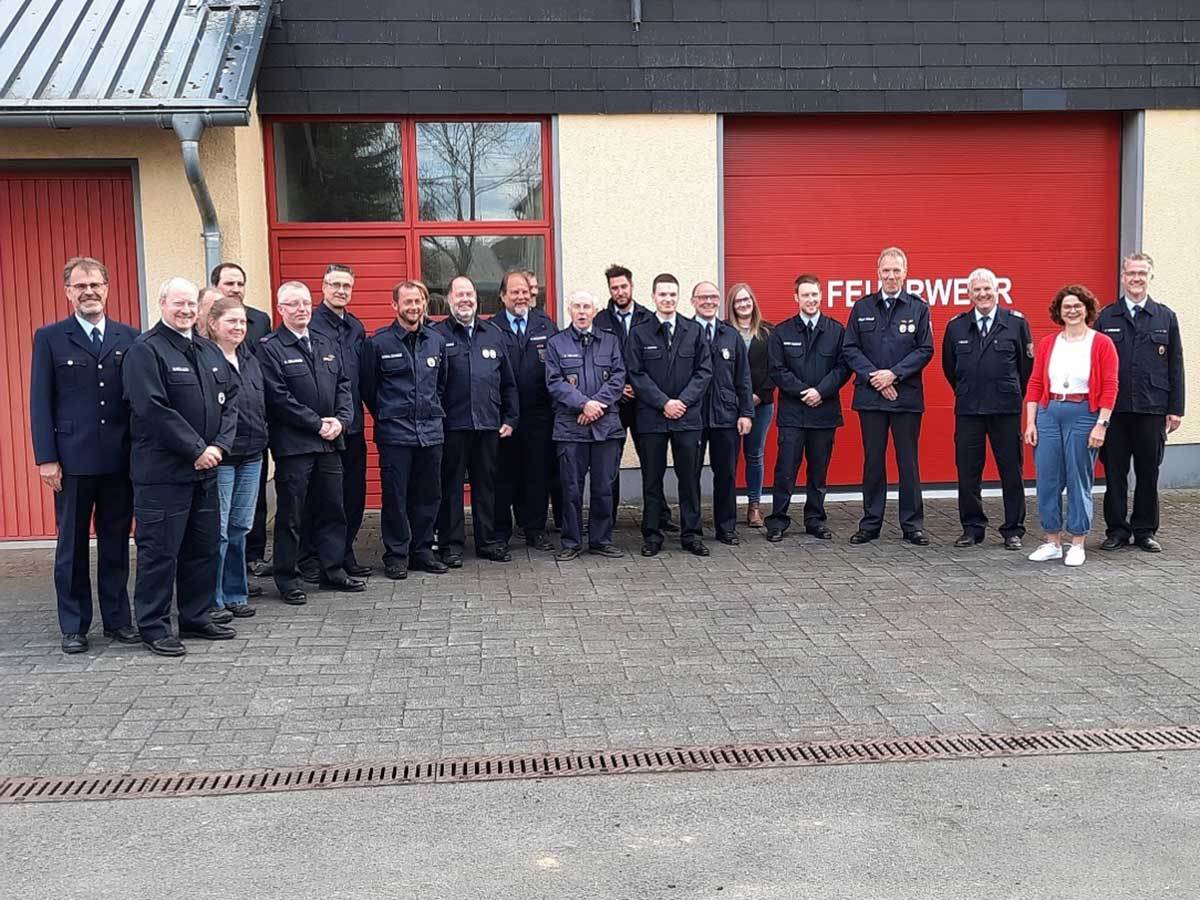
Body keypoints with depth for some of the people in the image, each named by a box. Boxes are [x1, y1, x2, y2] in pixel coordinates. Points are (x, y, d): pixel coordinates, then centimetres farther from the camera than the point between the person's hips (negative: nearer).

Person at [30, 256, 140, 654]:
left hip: (120, 458, 2)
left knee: (116, 543, 10)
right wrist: (46, 458, -7)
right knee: (72, 544, 7)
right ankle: (73, 626, 16)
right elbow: (40, 402, -1)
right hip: (73, 459, -2)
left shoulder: (129, 338, 6)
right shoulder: (50, 338, 1)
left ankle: (117, 619, 21)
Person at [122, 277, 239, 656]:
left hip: (204, 468, 8)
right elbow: (152, 409, -17)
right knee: (159, 550, -1)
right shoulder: (145, 350, -9)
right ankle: (153, 627, 9)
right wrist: (196, 449, -16)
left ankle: (196, 617, 26)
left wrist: (220, 444, -3)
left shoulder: (210, 351, 15)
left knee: (204, 547, 13)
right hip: (162, 469, -7)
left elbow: (230, 398, 12)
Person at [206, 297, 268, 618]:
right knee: (217, 530, -2)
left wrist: (262, 441, 17)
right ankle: (212, 600, 8)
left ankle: (235, 594, 22)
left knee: (240, 528, 13)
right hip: (219, 457, -7)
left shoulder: (250, 360, 14)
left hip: (251, 455, 7)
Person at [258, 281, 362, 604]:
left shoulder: (326, 345, 15)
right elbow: (278, 397, -14)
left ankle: (333, 569, 23)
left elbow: (343, 386, 13)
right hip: (293, 444, -6)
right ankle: (287, 579, 9)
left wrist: (341, 420, -4)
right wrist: (317, 423, -14)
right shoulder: (270, 348, -6)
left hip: (329, 443, 6)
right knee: (290, 514, 1)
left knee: (332, 509, 12)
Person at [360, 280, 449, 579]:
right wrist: (386, 417, 7)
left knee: (428, 495, 9)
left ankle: (422, 550, 21)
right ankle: (396, 555, 11)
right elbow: (368, 388, 3)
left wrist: (434, 412, 14)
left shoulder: (436, 341, 9)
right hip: (394, 434, -4)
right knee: (395, 496, 0)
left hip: (431, 432, 4)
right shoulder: (378, 342, -4)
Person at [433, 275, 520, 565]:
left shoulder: (494, 334, 14)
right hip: (452, 424, -4)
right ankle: (451, 544, 11)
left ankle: (488, 540, 20)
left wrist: (510, 418, 11)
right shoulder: (437, 334, 1)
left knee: (486, 484, 11)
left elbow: (508, 383, 16)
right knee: (451, 485, 3)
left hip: (489, 424, 4)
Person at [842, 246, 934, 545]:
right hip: (870, 396, 1)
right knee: (873, 461, 8)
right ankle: (870, 523, 16)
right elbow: (850, 349, 3)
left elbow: (925, 350, -2)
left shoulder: (918, 308, 2)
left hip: (907, 395, -1)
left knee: (908, 462, 4)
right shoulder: (862, 308, 7)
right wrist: (873, 376, -10)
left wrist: (894, 374, -12)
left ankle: (912, 524, 12)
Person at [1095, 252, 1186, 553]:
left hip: (1152, 408, 1)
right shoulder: (1106, 317, 5)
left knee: (1148, 472, 6)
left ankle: (1145, 531, 17)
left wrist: (1176, 408, 2)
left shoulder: (1166, 317, 8)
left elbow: (1175, 366, 7)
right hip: (1114, 408, 0)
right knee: (1114, 473, 4)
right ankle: (1117, 530, 14)